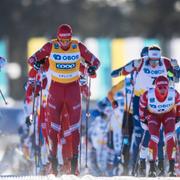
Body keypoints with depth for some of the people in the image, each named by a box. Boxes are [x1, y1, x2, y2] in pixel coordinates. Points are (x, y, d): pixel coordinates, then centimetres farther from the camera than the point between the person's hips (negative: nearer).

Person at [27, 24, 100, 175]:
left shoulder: (79, 47, -8)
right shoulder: (51, 47, -9)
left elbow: (95, 61, -1)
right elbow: (32, 58, -6)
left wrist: (93, 68, -24)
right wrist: (35, 63, -30)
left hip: (73, 88, 0)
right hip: (56, 88, 0)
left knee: (74, 126, 2)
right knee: (54, 125, 1)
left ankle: (75, 161, 8)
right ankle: (53, 160, 8)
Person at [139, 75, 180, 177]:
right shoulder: (148, 95, -32)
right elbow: (142, 105, -9)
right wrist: (142, 118, 2)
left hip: (169, 114, 1)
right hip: (153, 115, -1)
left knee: (170, 138, -19)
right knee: (154, 138, -19)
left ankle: (172, 168, -13)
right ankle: (152, 168, -6)